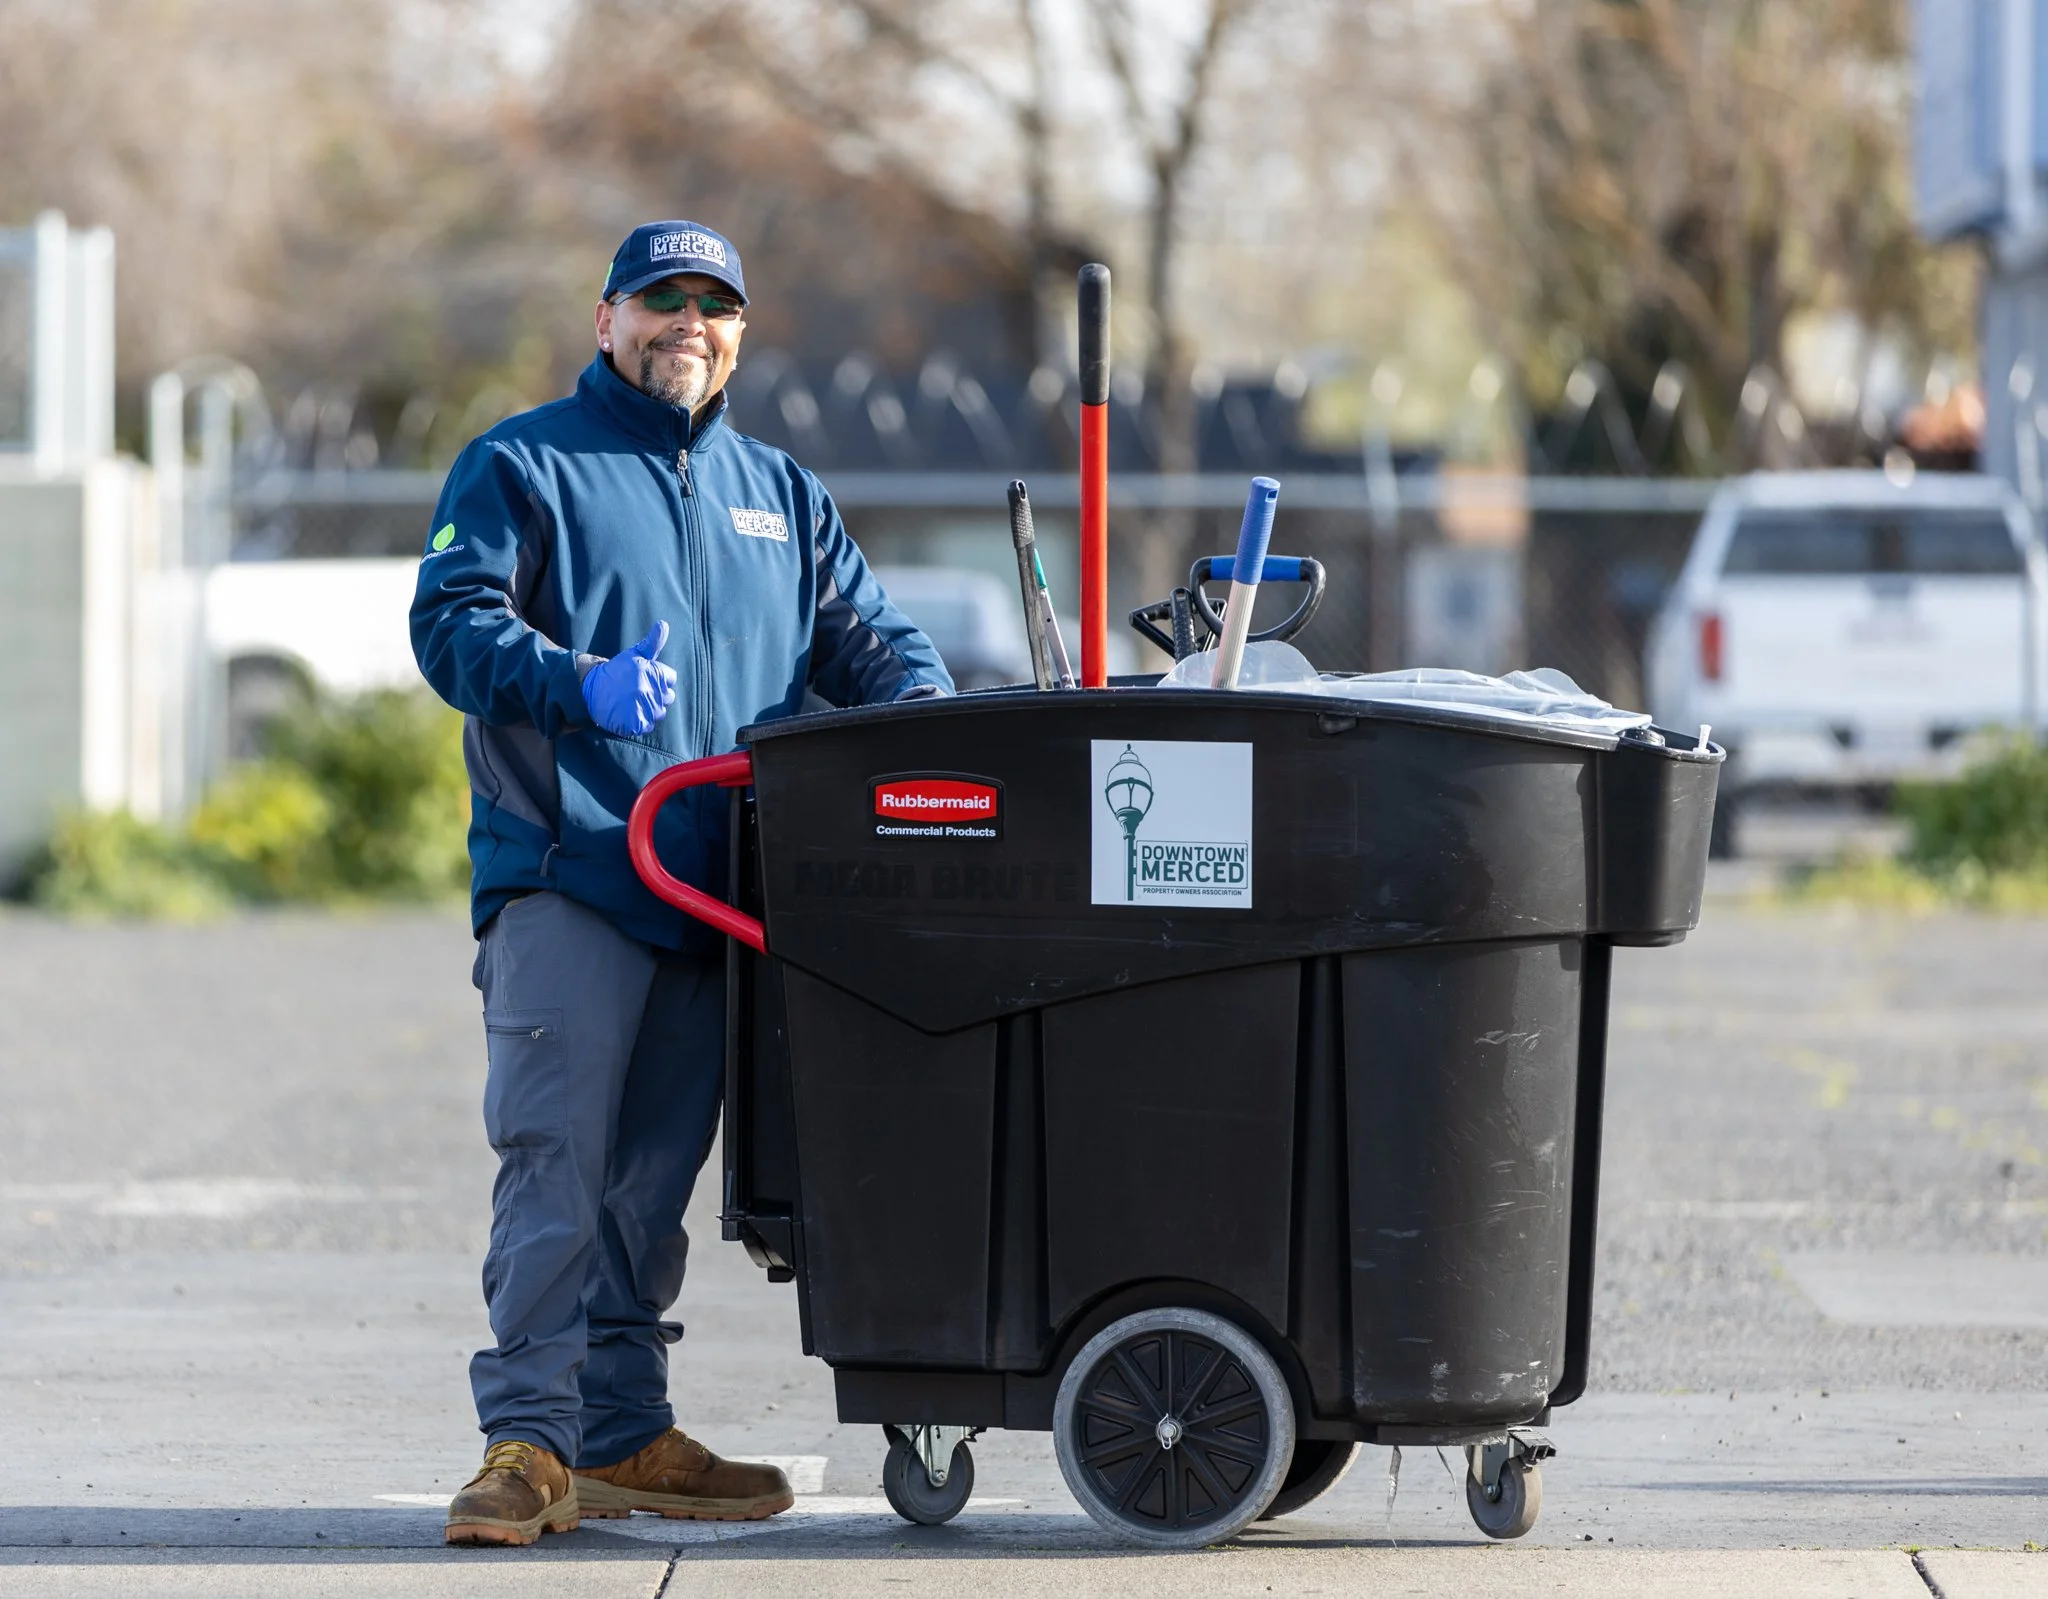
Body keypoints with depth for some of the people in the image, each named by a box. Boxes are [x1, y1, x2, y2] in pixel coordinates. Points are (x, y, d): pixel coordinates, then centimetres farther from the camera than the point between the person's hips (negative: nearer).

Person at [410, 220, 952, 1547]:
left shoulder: (778, 494, 22)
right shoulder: (525, 468, 5)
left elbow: (863, 638, 21)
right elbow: (453, 624, -6)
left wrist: (927, 708, -1)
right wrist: (580, 683, -23)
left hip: (714, 888, 6)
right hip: (564, 874, -5)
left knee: (654, 1173, 9)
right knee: (554, 1153, -13)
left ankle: (624, 1434, 15)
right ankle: (529, 1439, -15)